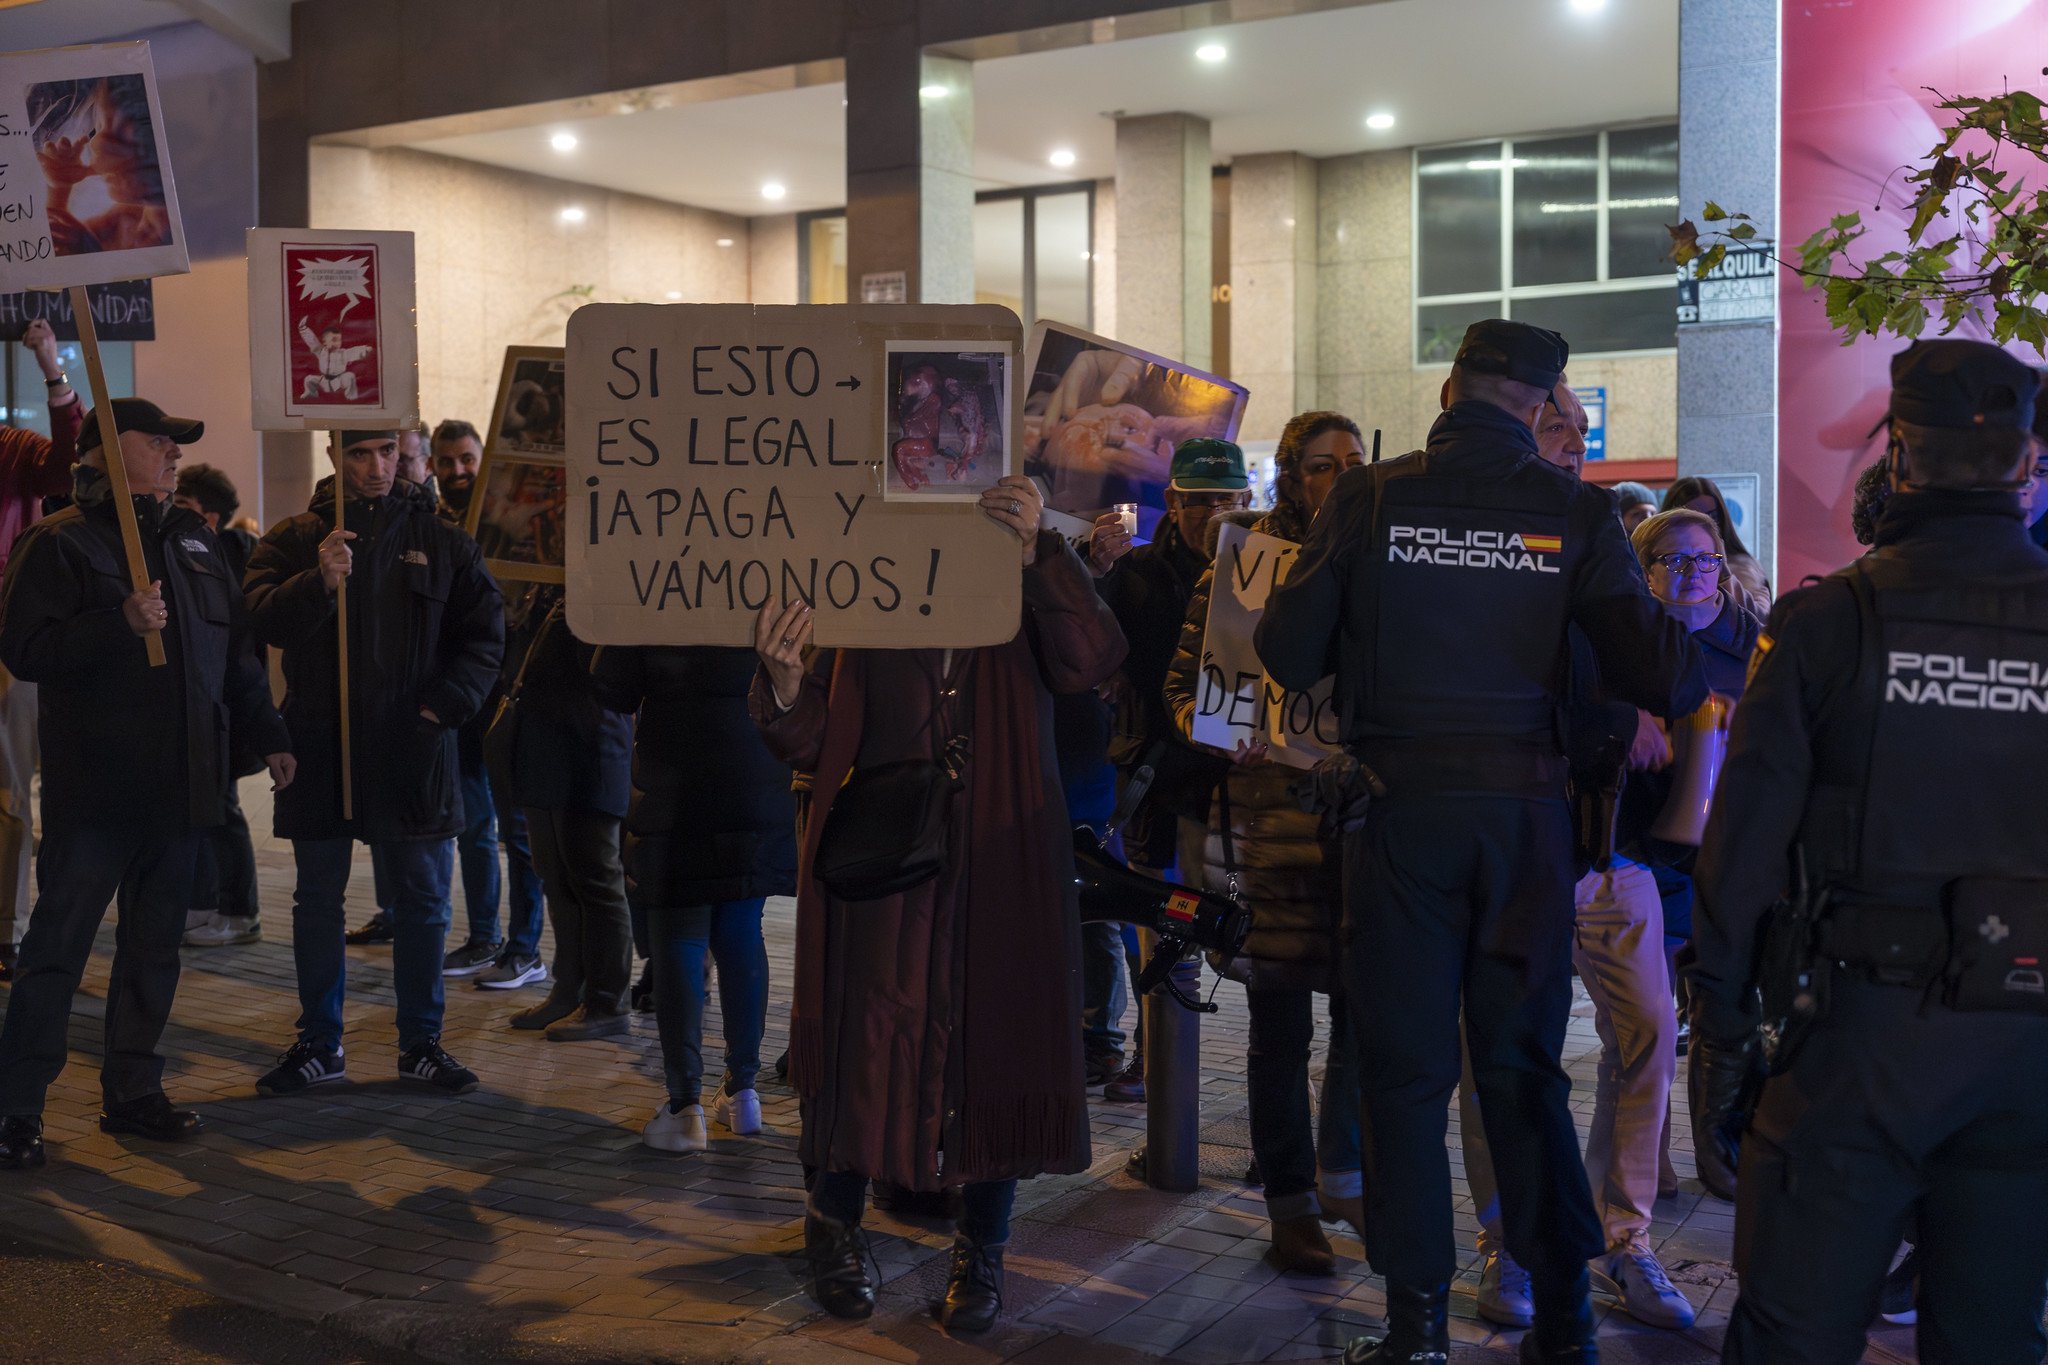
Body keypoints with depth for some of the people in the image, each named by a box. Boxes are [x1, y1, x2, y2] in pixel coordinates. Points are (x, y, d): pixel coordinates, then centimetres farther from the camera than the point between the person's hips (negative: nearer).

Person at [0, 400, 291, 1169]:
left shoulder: (194, 541, 15)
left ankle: (133, 1091, 22)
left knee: (155, 945, 12)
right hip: (93, 787, -6)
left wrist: (267, 737, 16)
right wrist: (120, 624, -25)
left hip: (179, 785, 6)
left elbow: (233, 651, 19)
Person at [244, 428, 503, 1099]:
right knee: (316, 900, 9)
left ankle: (421, 1042, 19)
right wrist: (318, 581, -27)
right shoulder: (295, 539, 4)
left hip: (413, 749, 0)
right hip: (320, 745, 0)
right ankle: (319, 1044, 21)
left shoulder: (440, 540, 5)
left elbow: (485, 634, 4)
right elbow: (263, 620, -10)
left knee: (424, 899, 6)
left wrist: (444, 705, -7)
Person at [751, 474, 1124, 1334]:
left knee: (995, 1043, 6)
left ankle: (980, 1253, 25)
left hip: (1003, 869, 0)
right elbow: (814, 747, 1)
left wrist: (1035, 553, -27)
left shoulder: (1026, 593, 4)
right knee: (867, 1045, 3)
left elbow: (1087, 663, -17)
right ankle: (834, 1230, 28)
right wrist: (784, 683, -20)